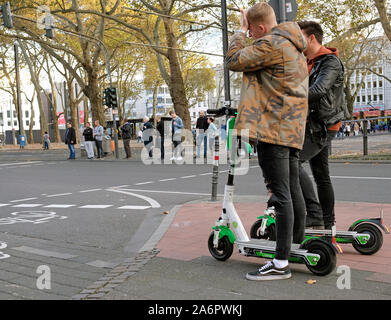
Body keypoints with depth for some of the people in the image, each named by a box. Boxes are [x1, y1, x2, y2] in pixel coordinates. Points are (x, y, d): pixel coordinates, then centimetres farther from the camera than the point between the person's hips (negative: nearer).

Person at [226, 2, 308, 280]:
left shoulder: (271, 44, -12)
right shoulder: (293, 46, 21)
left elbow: (234, 61, -8)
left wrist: (240, 32, 3)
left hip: (273, 129, -10)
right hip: (292, 129, 10)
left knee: (281, 193, -10)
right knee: (292, 190, 16)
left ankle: (281, 263, -7)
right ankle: (298, 243, 28)